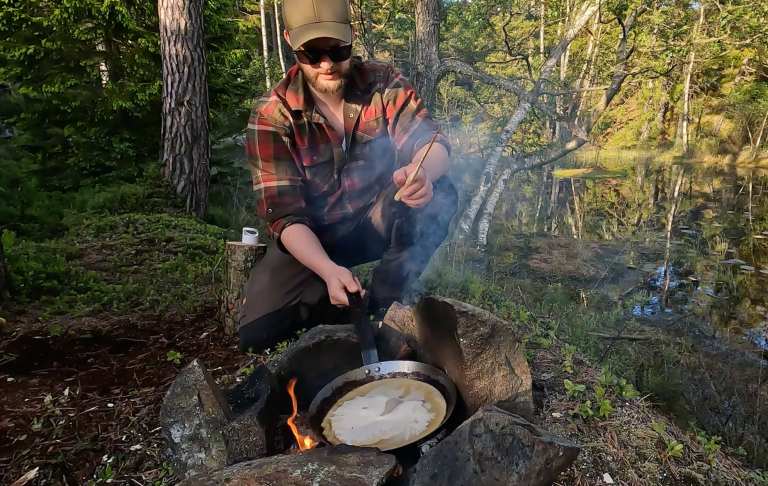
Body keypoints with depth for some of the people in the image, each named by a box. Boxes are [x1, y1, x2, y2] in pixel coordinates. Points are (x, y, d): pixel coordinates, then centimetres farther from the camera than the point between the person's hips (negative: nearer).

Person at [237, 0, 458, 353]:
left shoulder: (384, 84, -10)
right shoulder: (272, 117, -17)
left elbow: (432, 143, -19)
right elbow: (284, 215, -22)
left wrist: (423, 172, -46)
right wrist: (328, 270, -41)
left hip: (378, 221, 2)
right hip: (312, 237, -1)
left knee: (438, 197, -29)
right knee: (256, 332, -20)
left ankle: (385, 304, -10)